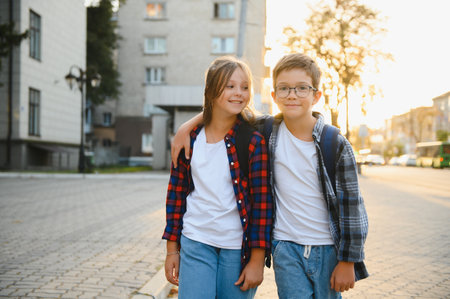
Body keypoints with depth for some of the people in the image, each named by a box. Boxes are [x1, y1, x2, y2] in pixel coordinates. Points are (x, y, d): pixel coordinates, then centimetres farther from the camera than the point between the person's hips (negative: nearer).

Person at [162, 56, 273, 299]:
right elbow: (176, 193, 9)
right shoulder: (190, 138, 2)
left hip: (238, 249, -2)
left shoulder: (254, 140, -8)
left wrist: (257, 260, -9)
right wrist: (172, 249, 9)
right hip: (195, 244, 2)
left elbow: (262, 201, -8)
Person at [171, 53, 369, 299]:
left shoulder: (336, 145, -8)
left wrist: (347, 261, -4)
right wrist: (188, 124, 1)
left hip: (328, 250, 0)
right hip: (286, 248, 1)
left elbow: (351, 205, -5)